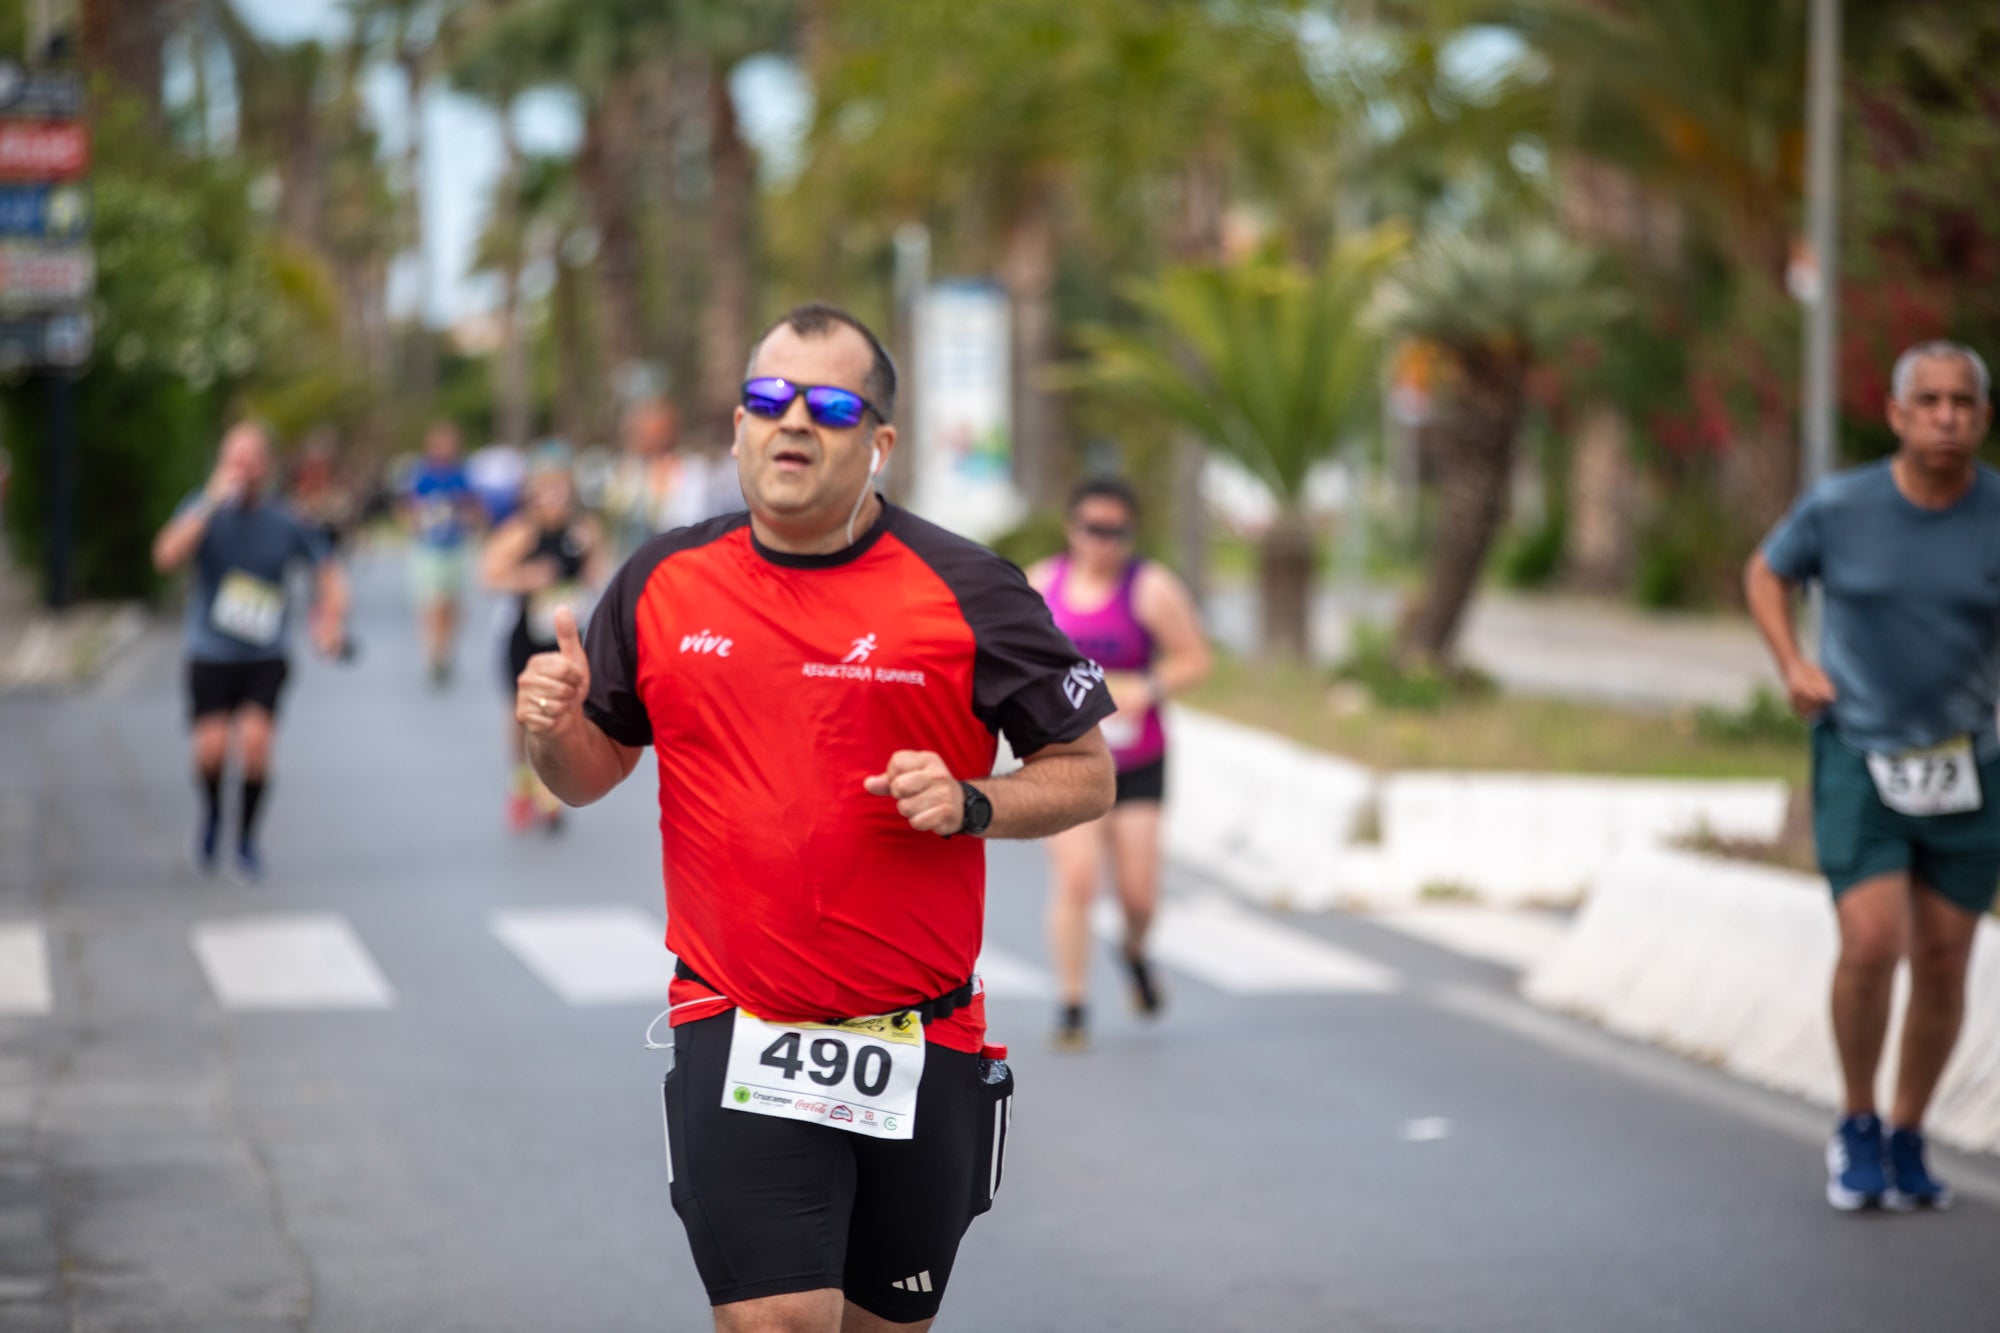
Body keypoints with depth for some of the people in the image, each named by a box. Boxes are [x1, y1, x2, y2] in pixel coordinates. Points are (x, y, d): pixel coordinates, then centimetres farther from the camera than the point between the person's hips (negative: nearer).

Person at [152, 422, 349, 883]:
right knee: (212, 746, -15)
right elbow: (167, 556, -21)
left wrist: (330, 620, -5)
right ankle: (212, 812, 20)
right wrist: (213, 503, -25)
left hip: (265, 659, 0)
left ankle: (246, 842, 1)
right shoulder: (204, 509, -3)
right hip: (210, 655, 0)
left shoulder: (285, 523, 0)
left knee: (255, 738, -19)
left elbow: (329, 572, 12)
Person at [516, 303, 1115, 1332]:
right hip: (738, 1042, 0)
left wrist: (973, 805, -17)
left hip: (922, 1048, 0)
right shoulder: (662, 581, 5)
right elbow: (593, 771, 16)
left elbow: (1086, 774, 1)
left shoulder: (965, 590, -4)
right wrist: (554, 730, -7)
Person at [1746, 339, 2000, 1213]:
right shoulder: (1840, 506, -10)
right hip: (1860, 757, -2)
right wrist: (1793, 666, -8)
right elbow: (1765, 574, 9)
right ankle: (1856, 1127, 7)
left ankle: (1906, 1141, 25)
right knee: (1870, 945, -16)